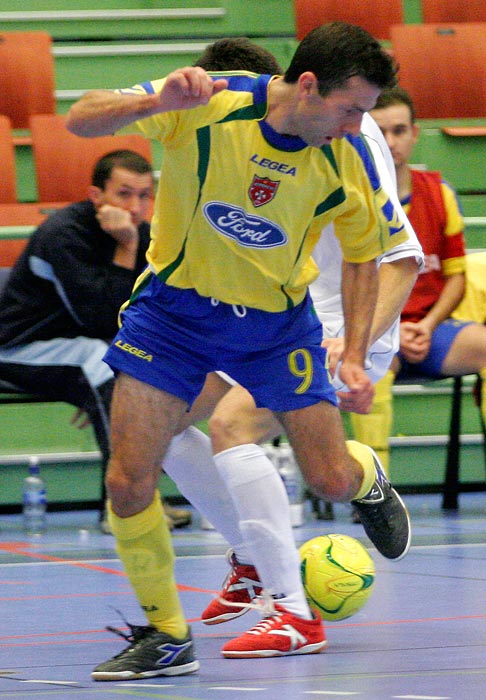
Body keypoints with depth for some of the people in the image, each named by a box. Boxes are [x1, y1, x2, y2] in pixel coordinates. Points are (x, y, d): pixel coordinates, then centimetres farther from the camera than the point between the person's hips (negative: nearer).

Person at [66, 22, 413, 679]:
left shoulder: (347, 164, -16)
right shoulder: (206, 106, -24)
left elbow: (362, 255, 3)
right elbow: (81, 120, -24)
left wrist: (354, 354, -3)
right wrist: (156, 102, -43)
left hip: (277, 319, 1)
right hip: (174, 305, -1)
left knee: (332, 478, 2)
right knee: (128, 482, -10)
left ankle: (370, 482, 42)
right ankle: (167, 636, 7)